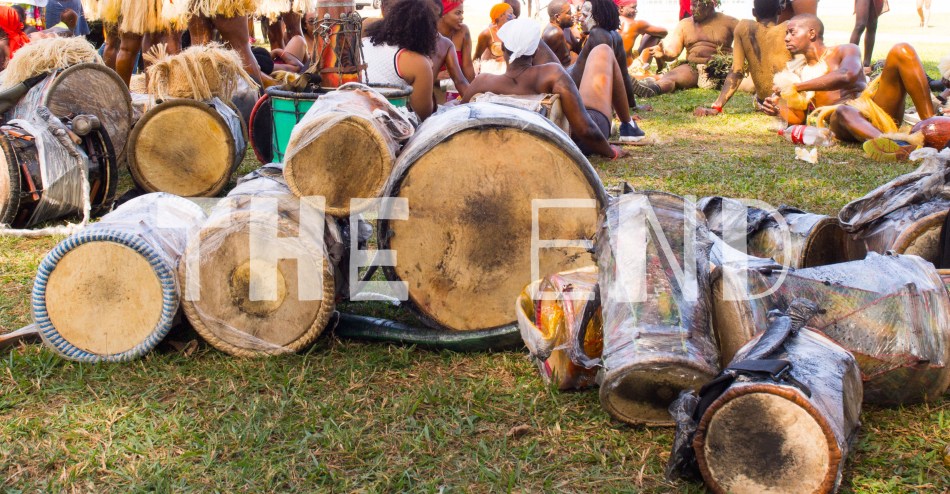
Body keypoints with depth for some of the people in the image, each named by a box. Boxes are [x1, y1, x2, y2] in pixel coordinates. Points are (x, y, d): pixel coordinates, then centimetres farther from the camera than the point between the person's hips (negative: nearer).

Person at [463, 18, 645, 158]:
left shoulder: (483, 82, -26)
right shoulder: (552, 73, -36)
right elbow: (585, 130, -35)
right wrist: (612, 152, -16)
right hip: (585, 142, -4)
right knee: (603, 51, 14)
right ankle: (628, 127, 28)